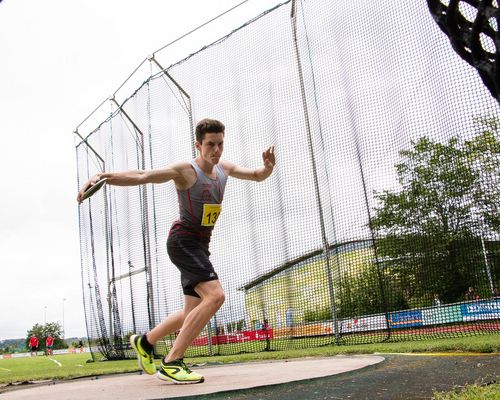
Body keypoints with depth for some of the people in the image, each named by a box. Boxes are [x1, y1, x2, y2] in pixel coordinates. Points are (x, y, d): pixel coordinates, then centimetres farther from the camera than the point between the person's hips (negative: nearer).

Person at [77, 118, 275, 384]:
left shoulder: (223, 168, 7)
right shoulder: (185, 170, -15)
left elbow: (257, 176, 17)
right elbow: (142, 176, -25)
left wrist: (268, 166, -7)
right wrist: (103, 176, -39)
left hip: (200, 245, 8)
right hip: (183, 240, -8)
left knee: (193, 312, 15)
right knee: (215, 295, -25)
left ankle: (144, 342, 36)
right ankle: (171, 363, -18)